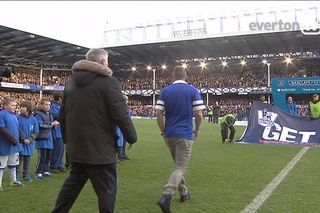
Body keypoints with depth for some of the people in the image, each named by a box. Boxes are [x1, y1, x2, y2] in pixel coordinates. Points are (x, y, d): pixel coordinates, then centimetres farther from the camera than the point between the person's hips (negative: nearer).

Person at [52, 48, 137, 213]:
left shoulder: (71, 83, 11)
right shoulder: (108, 82, -11)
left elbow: (62, 116, 15)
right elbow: (121, 115, -16)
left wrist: (67, 140, 27)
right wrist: (131, 137, -3)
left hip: (76, 147, 7)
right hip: (100, 148, -7)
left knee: (71, 185, 23)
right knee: (106, 190, 4)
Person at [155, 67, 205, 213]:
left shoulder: (165, 91, 4)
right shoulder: (193, 90, -2)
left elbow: (159, 114, -2)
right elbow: (199, 115, -7)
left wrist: (163, 133, 8)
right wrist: (197, 130, 9)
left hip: (169, 134, 4)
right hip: (185, 135, -3)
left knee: (178, 165, 21)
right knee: (181, 168, -2)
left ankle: (183, 193, 31)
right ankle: (166, 196, -19)